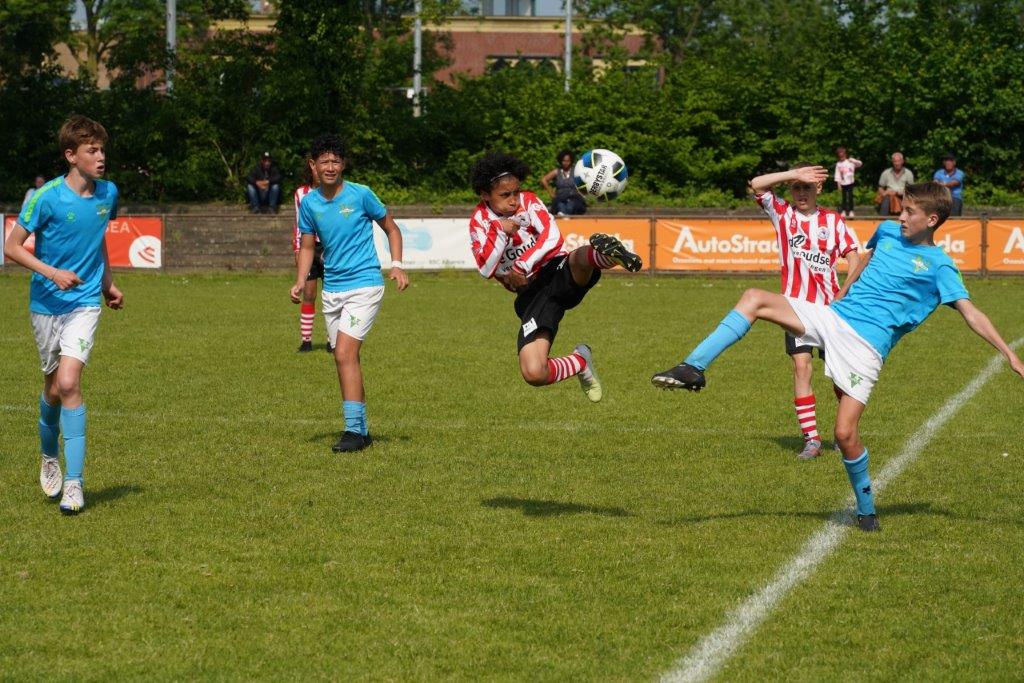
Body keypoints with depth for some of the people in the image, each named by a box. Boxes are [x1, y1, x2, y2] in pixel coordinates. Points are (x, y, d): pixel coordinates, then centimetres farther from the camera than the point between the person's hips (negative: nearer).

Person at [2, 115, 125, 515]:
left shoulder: (108, 193, -1)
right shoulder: (46, 198, -14)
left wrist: (108, 284, 21)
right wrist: (53, 273, -21)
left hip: (85, 302, 1)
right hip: (46, 303, -1)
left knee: (68, 382, -15)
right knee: (53, 386, 11)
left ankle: (73, 483, -14)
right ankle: (49, 456, 40)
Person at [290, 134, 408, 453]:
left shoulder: (360, 195, -7)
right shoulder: (309, 203, 5)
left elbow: (392, 229, 4)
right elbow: (307, 247, 14)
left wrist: (396, 265, -8)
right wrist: (300, 281, -1)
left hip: (364, 285, -6)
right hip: (331, 290, 6)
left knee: (345, 354, -18)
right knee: (346, 359, 9)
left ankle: (354, 429, -17)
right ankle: (361, 430, 18)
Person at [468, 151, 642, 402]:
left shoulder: (528, 201, 3)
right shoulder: (479, 221, 5)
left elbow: (553, 238, -13)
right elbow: (485, 268, -8)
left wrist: (523, 266, -22)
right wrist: (500, 231, -18)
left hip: (557, 271, -1)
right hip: (530, 295, 1)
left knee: (582, 258, -39)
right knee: (533, 374, -18)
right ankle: (580, 361, 7)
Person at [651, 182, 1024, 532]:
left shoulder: (939, 267, -6)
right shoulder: (887, 231, 12)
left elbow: (971, 312, -12)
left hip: (865, 347, -6)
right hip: (832, 318, 6)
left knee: (845, 434, -13)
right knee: (754, 298, -13)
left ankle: (866, 509, 12)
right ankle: (694, 368, -19)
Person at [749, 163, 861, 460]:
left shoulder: (833, 221, 4)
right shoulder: (782, 213, 4)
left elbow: (853, 257, 2)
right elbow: (756, 185, -8)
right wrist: (794, 174, -15)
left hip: (829, 305, 1)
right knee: (801, 365, -12)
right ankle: (811, 439, -10)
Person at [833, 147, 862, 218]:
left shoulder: (850, 161, -1)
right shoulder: (838, 164, 3)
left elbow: (860, 163, -9)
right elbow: (837, 175, 3)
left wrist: (853, 161, -27)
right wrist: (838, 184, -2)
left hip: (850, 182, -1)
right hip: (843, 183, 1)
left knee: (850, 197, -1)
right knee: (844, 197, 6)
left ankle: (851, 211, 6)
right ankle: (844, 211, 13)